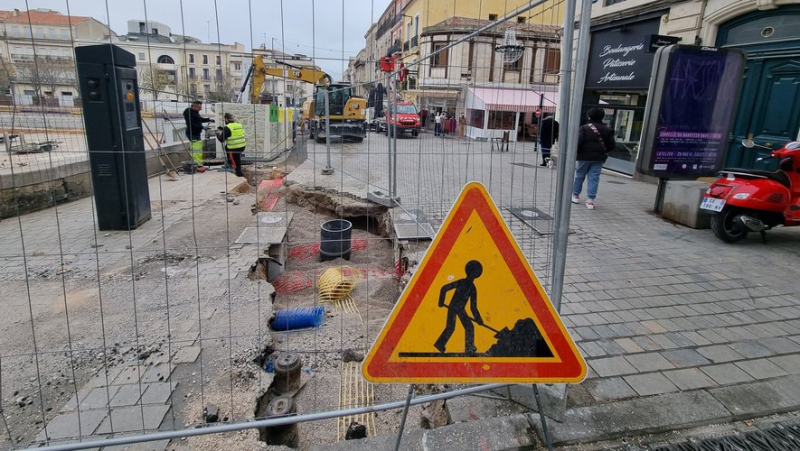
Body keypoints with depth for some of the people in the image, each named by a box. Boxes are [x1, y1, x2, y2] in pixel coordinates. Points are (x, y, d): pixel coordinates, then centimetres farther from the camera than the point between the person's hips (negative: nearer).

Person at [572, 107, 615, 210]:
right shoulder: (607, 130, 7)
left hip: (585, 156, -3)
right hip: (599, 158, 3)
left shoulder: (584, 128, -8)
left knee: (579, 176, 12)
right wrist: (604, 152, 20)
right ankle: (590, 200, -1)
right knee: (594, 178, 3)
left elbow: (579, 142, -16)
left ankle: (576, 195, 23)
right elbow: (612, 145, 7)